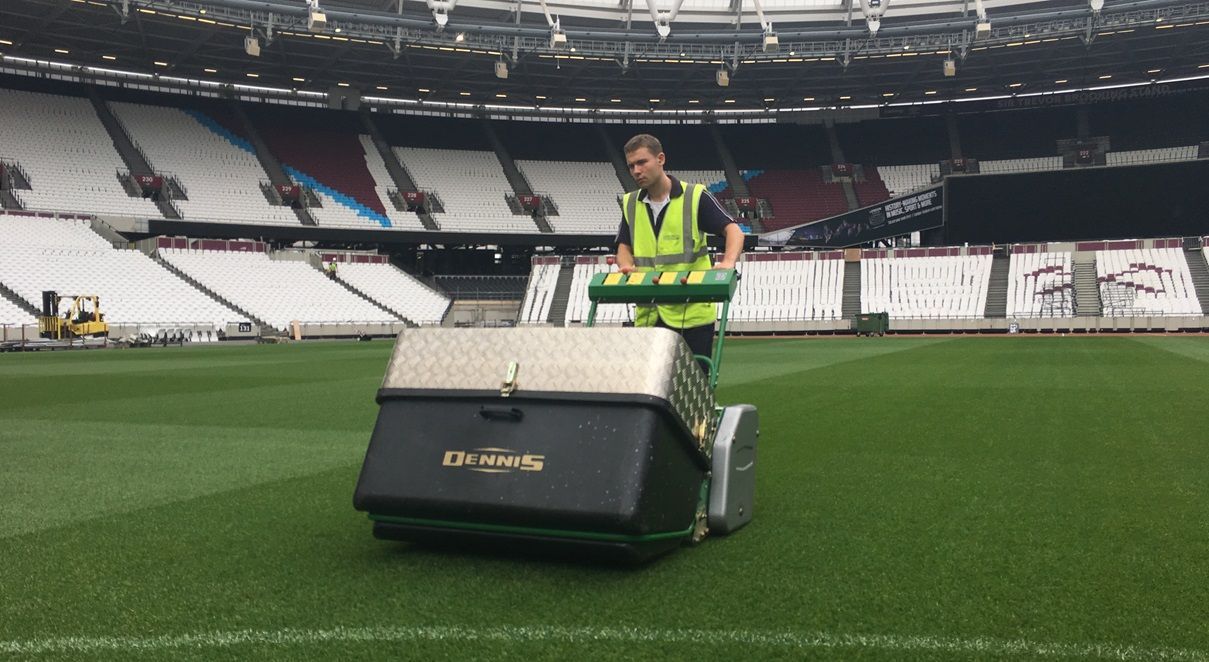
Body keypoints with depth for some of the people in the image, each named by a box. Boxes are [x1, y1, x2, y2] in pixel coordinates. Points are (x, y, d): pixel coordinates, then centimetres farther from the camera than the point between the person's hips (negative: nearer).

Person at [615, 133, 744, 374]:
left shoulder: (695, 196, -6)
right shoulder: (630, 203, 9)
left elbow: (733, 230, -9)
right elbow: (624, 246, 14)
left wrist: (728, 262, -29)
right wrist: (626, 266, -9)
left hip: (692, 311, -4)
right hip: (648, 314, 4)